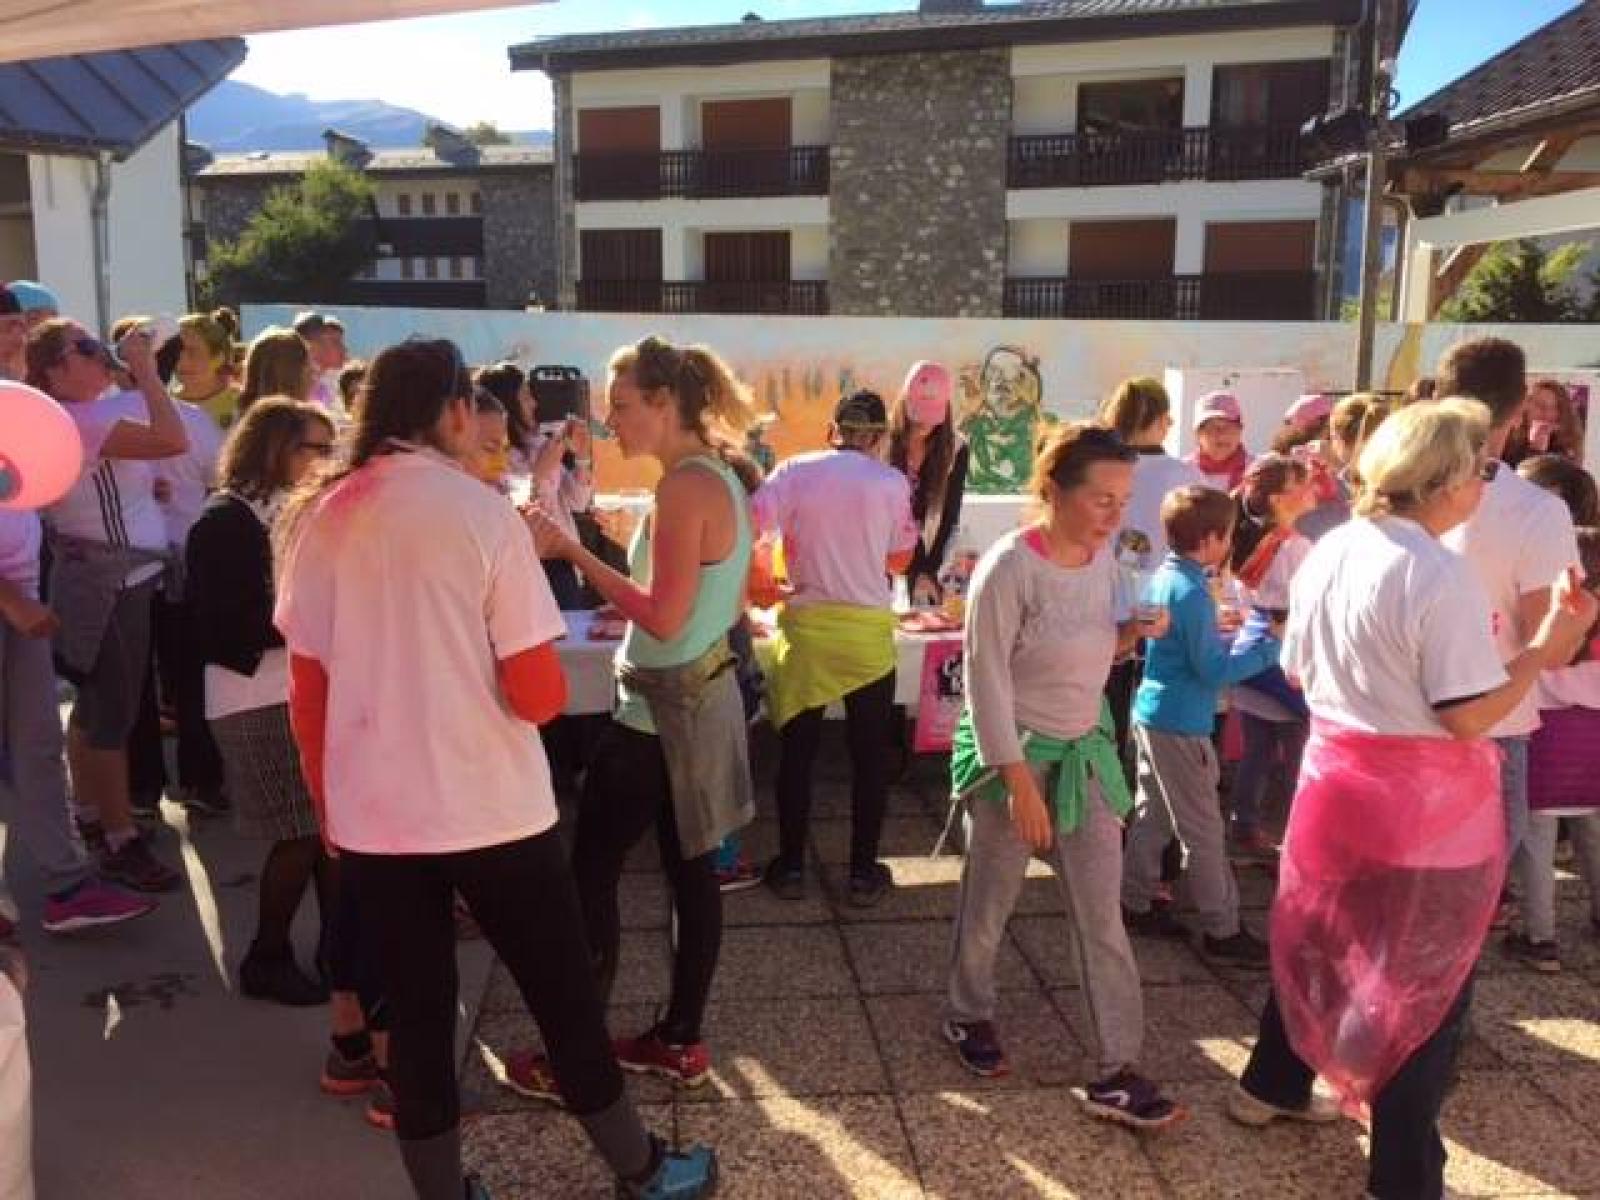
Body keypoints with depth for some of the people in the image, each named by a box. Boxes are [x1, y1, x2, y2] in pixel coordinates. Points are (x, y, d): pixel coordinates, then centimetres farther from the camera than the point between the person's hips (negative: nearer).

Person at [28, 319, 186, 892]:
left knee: (95, 704, 18)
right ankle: (121, 843, 0)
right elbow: (173, 441, -31)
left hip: (110, 577, 10)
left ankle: (90, 813, 31)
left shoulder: (89, 416, 11)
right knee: (115, 711, -6)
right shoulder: (76, 421, -20)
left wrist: (146, 484, 7)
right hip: (111, 582, -10)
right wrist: (146, 370, -21)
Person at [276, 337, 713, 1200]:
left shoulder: (320, 518, 1)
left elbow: (306, 696, 4)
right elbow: (539, 695, -15)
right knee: (564, 998, 12)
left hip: (369, 814, 4)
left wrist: (326, 804, 15)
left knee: (416, 1013, 15)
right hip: (489, 810, -4)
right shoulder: (482, 512, -12)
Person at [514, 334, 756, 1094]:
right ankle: (682, 1041, 25)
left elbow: (663, 619, -24)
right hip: (705, 696, 10)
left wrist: (572, 552, -22)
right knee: (690, 871, 14)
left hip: (663, 710, -10)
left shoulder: (685, 487, -20)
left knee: (590, 874, 0)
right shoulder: (719, 478, 10)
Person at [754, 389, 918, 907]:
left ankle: (790, 868, 19)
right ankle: (863, 873, 17)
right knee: (869, 754, 10)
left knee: (797, 751, 11)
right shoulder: (893, 482, -1)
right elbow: (900, 558, 8)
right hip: (868, 631, 0)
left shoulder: (795, 471, -3)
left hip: (806, 626, 1)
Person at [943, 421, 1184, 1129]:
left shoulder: (1104, 557, -1)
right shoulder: (1008, 568, -22)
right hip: (1013, 754, -6)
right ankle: (968, 1016, 38)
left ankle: (1116, 1072, 13)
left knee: (1102, 915, 5)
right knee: (989, 904, 13)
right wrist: (1021, 783, -19)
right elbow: (987, 682, -19)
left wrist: (1131, 634, -9)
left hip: (1085, 751, 6)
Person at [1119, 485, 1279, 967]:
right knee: (1204, 831, 1)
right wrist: (1271, 648, -15)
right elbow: (1214, 670, -20)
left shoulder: (1164, 577, 6)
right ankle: (1222, 932, 11)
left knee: (1152, 813, 18)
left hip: (1151, 714, 9)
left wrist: (1216, 626, 11)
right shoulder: (1192, 593, -22)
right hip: (1180, 726, -9)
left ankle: (1136, 903, 28)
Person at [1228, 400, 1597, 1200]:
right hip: (1423, 807, -7)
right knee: (1424, 983, 8)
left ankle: (1271, 1087, 41)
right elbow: (1468, 715, -22)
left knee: (1318, 941, 24)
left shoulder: (1328, 553, 3)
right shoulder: (1440, 575, -21)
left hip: (1334, 780, 7)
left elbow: (1300, 672, 12)